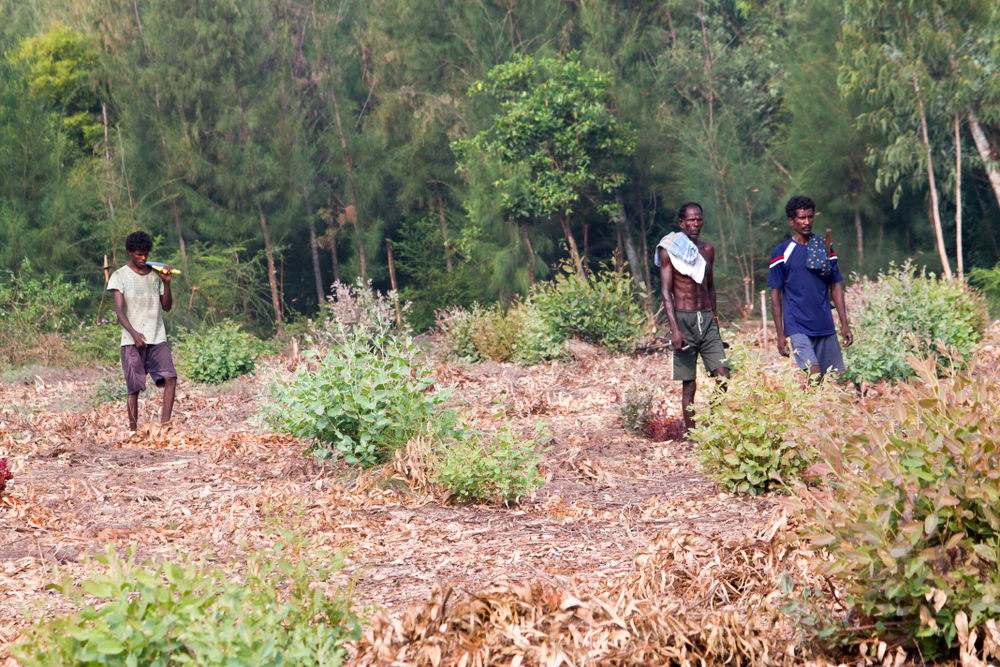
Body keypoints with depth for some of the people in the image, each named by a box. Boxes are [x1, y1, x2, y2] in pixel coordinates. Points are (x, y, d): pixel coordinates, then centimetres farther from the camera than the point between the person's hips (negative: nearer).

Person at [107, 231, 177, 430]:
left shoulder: (155, 275, 13)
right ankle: (133, 430, 2)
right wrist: (134, 333, -24)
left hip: (157, 339, 3)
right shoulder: (120, 276, 1)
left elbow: (167, 306, 13)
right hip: (132, 341, -3)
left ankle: (164, 424, -13)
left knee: (170, 377, -14)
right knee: (134, 388, -4)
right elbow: (119, 310, -8)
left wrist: (166, 283, -3)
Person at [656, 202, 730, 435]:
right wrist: (675, 329, -16)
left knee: (723, 376, -8)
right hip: (684, 319, -4)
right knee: (688, 384, -3)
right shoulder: (668, 251, -2)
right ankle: (690, 432, 5)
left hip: (707, 319, 4)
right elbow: (666, 292, -7)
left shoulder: (707, 250, 14)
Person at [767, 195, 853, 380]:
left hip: (826, 329, 4)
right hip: (797, 328, -4)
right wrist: (780, 335, -3)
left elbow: (836, 287, 14)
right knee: (815, 377, -20)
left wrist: (844, 324, 8)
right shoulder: (782, 253, 1)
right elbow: (776, 295, 2)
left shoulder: (825, 248, 11)